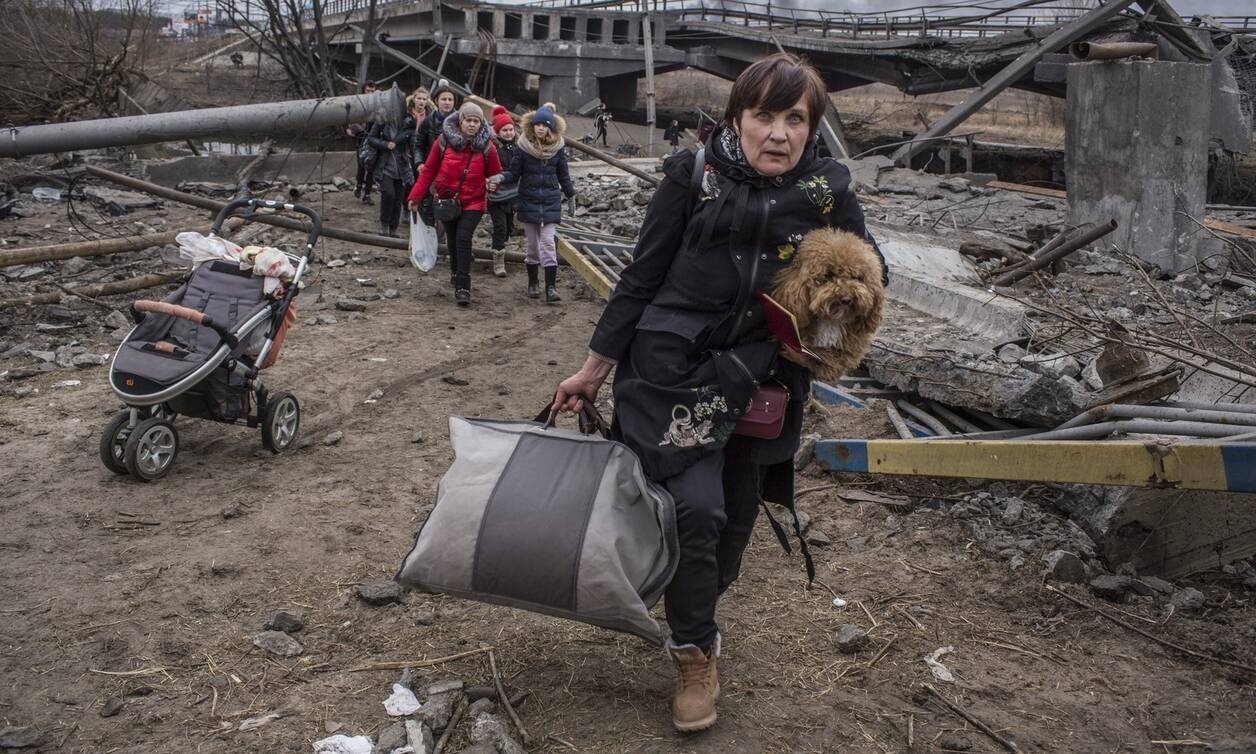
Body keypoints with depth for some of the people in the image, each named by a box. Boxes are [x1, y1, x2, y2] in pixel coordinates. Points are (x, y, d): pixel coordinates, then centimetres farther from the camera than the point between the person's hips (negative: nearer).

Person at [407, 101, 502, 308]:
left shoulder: (487, 147, -5)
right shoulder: (444, 142, -6)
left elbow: (496, 173, 6)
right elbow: (428, 171, 1)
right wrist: (415, 196, -2)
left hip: (472, 203, -2)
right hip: (446, 201, 2)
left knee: (463, 239, -18)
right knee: (453, 241, 15)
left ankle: (462, 287, -17)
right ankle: (456, 272, 41)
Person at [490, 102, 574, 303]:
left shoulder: (558, 148, 0)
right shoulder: (524, 147, -4)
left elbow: (563, 176, 11)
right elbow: (514, 173, -1)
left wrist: (571, 195, 14)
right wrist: (500, 178, -20)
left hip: (550, 202, 0)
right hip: (529, 202, 1)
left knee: (548, 243, -9)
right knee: (532, 244, 9)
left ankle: (551, 287, -10)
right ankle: (532, 283, 24)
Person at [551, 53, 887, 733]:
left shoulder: (829, 193, -4)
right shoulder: (692, 179, -10)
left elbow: (870, 275, 10)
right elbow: (641, 278, -3)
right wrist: (594, 368, 1)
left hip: (760, 383, 3)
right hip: (674, 373, -3)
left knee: (737, 516, 13)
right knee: (695, 509, -14)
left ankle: (695, 616, 41)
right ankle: (696, 652, 8)